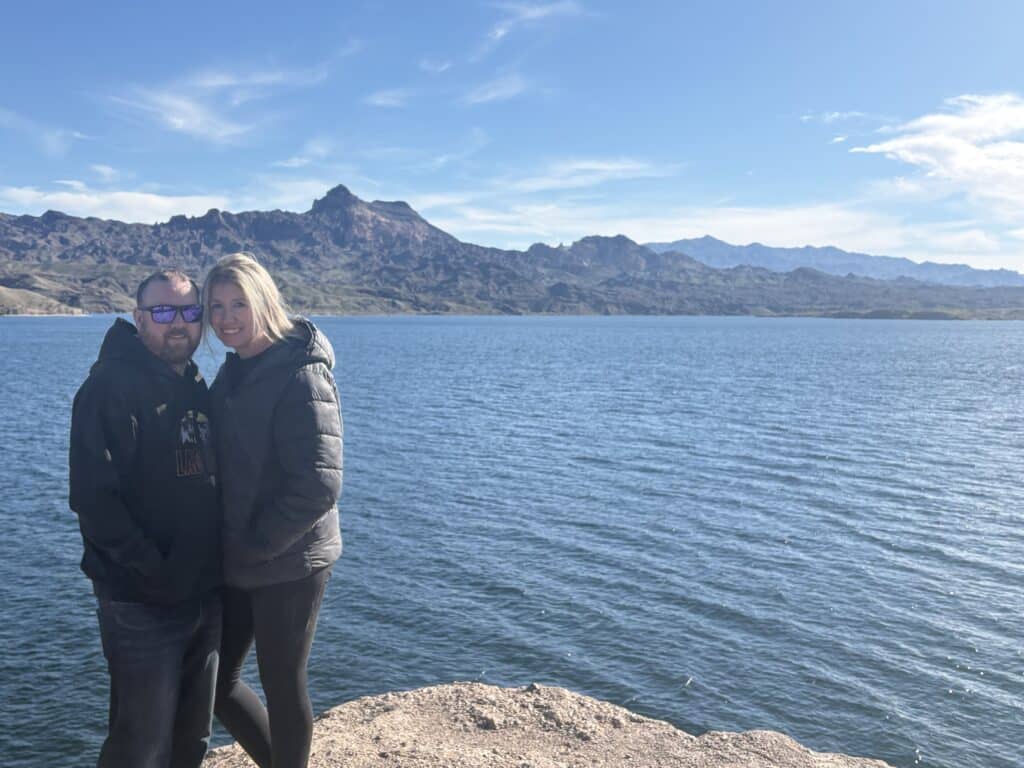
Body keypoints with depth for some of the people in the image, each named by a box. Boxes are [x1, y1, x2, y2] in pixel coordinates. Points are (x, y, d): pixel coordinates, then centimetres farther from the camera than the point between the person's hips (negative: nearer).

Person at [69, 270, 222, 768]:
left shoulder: (198, 390, 11)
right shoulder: (110, 387, -12)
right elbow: (92, 496, -19)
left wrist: (222, 557, 6)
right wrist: (154, 570, -19)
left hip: (206, 595, 7)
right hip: (143, 605, -7)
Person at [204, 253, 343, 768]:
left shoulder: (301, 376, -17)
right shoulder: (233, 372, 9)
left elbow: (319, 484, -23)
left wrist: (256, 545, -15)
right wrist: (226, 543, 6)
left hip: (288, 566, -8)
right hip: (235, 564, 8)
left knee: (282, 687, 8)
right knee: (217, 683, 17)